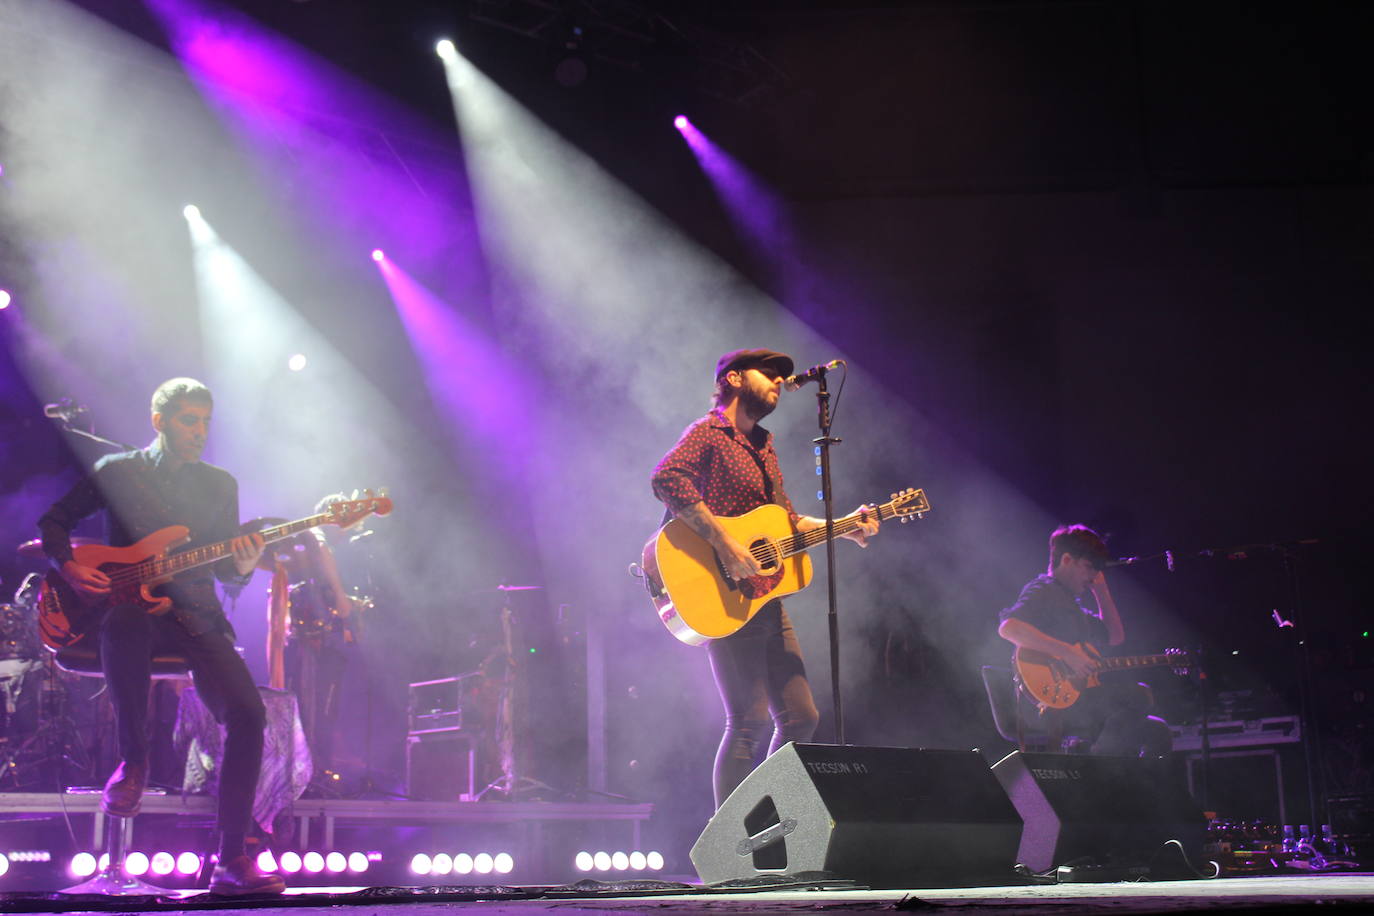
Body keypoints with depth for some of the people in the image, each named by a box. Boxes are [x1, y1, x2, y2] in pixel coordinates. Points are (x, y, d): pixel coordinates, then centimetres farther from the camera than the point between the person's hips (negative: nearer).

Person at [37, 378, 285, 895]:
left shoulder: (220, 485, 13)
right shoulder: (116, 471, 7)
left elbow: (226, 568, 11)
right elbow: (54, 521, 11)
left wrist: (242, 566, -13)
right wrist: (69, 568, -9)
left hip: (195, 617, 3)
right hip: (130, 608, -2)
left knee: (247, 713, -21)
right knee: (123, 626, -42)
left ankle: (232, 862, -17)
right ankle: (133, 759, -21)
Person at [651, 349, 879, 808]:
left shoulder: (763, 444, 22)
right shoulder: (709, 432, -5)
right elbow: (666, 478, -24)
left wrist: (844, 528, 12)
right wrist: (723, 543, -29)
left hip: (765, 601, 9)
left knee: (801, 717, 9)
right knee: (750, 722, -12)